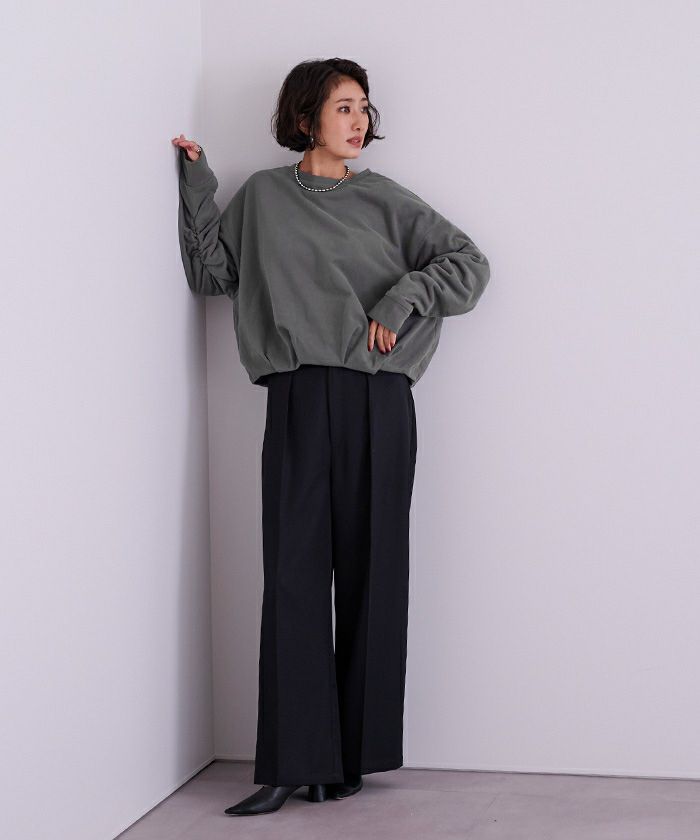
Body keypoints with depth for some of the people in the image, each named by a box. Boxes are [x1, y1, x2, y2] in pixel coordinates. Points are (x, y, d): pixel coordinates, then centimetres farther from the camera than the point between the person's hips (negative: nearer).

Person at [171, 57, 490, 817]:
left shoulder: (384, 200, 10)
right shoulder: (263, 196, 14)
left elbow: (469, 264, 8)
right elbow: (211, 273, 15)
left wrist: (404, 298, -5)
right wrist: (197, 186, 9)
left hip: (377, 402, 0)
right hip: (298, 402, 0)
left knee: (369, 573, 0)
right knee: (294, 577, -5)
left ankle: (353, 753, 8)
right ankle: (292, 763, -3)